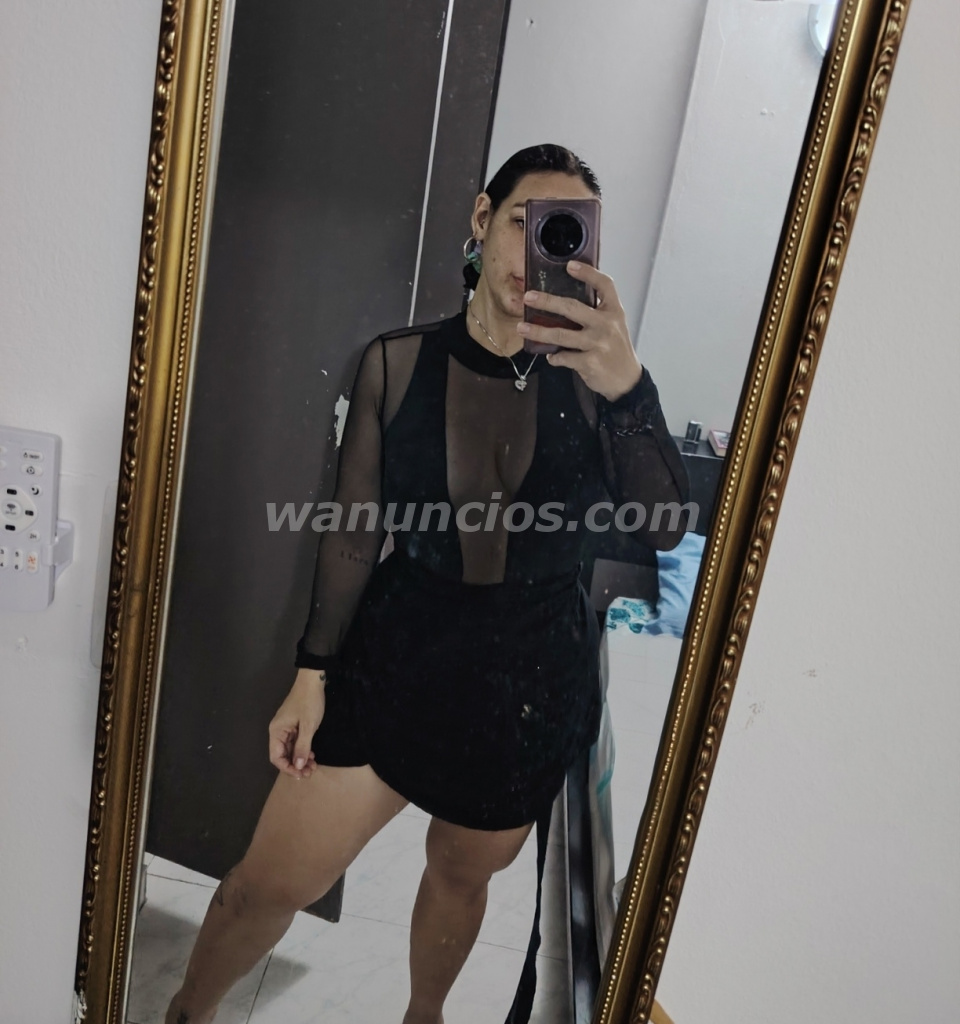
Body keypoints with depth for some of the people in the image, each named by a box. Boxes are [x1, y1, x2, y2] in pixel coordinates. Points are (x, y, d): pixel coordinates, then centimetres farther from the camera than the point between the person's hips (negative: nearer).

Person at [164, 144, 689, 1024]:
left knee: (460, 875, 22)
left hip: (531, 677, 1)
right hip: (396, 652, 0)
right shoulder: (397, 363, -6)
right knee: (272, 881, 5)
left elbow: (665, 526, -18)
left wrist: (627, 387, -34)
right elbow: (355, 530, -2)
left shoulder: (589, 374, -7)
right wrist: (313, 671, -3)